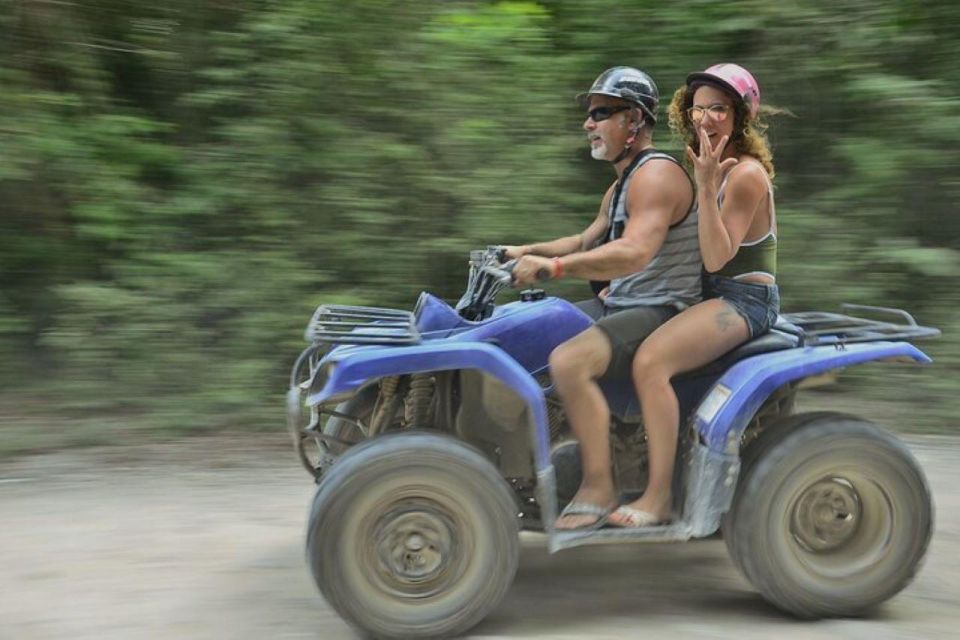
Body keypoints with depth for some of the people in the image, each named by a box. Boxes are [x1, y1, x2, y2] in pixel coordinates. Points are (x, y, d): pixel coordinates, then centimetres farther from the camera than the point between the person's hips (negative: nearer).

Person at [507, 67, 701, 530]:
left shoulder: (655, 174, -16)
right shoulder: (621, 185, 19)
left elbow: (633, 253, -31)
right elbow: (588, 242, 30)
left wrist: (552, 266, -34)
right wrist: (528, 250, 15)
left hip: (662, 313, -11)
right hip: (618, 304, 11)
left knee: (568, 362, -33)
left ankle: (599, 489, -21)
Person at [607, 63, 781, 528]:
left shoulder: (746, 174, -15)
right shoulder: (711, 165, 15)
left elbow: (716, 256, -22)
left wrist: (706, 186, -29)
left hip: (744, 299, -10)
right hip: (712, 295, 10)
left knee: (650, 360, -31)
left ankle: (658, 497, -26)